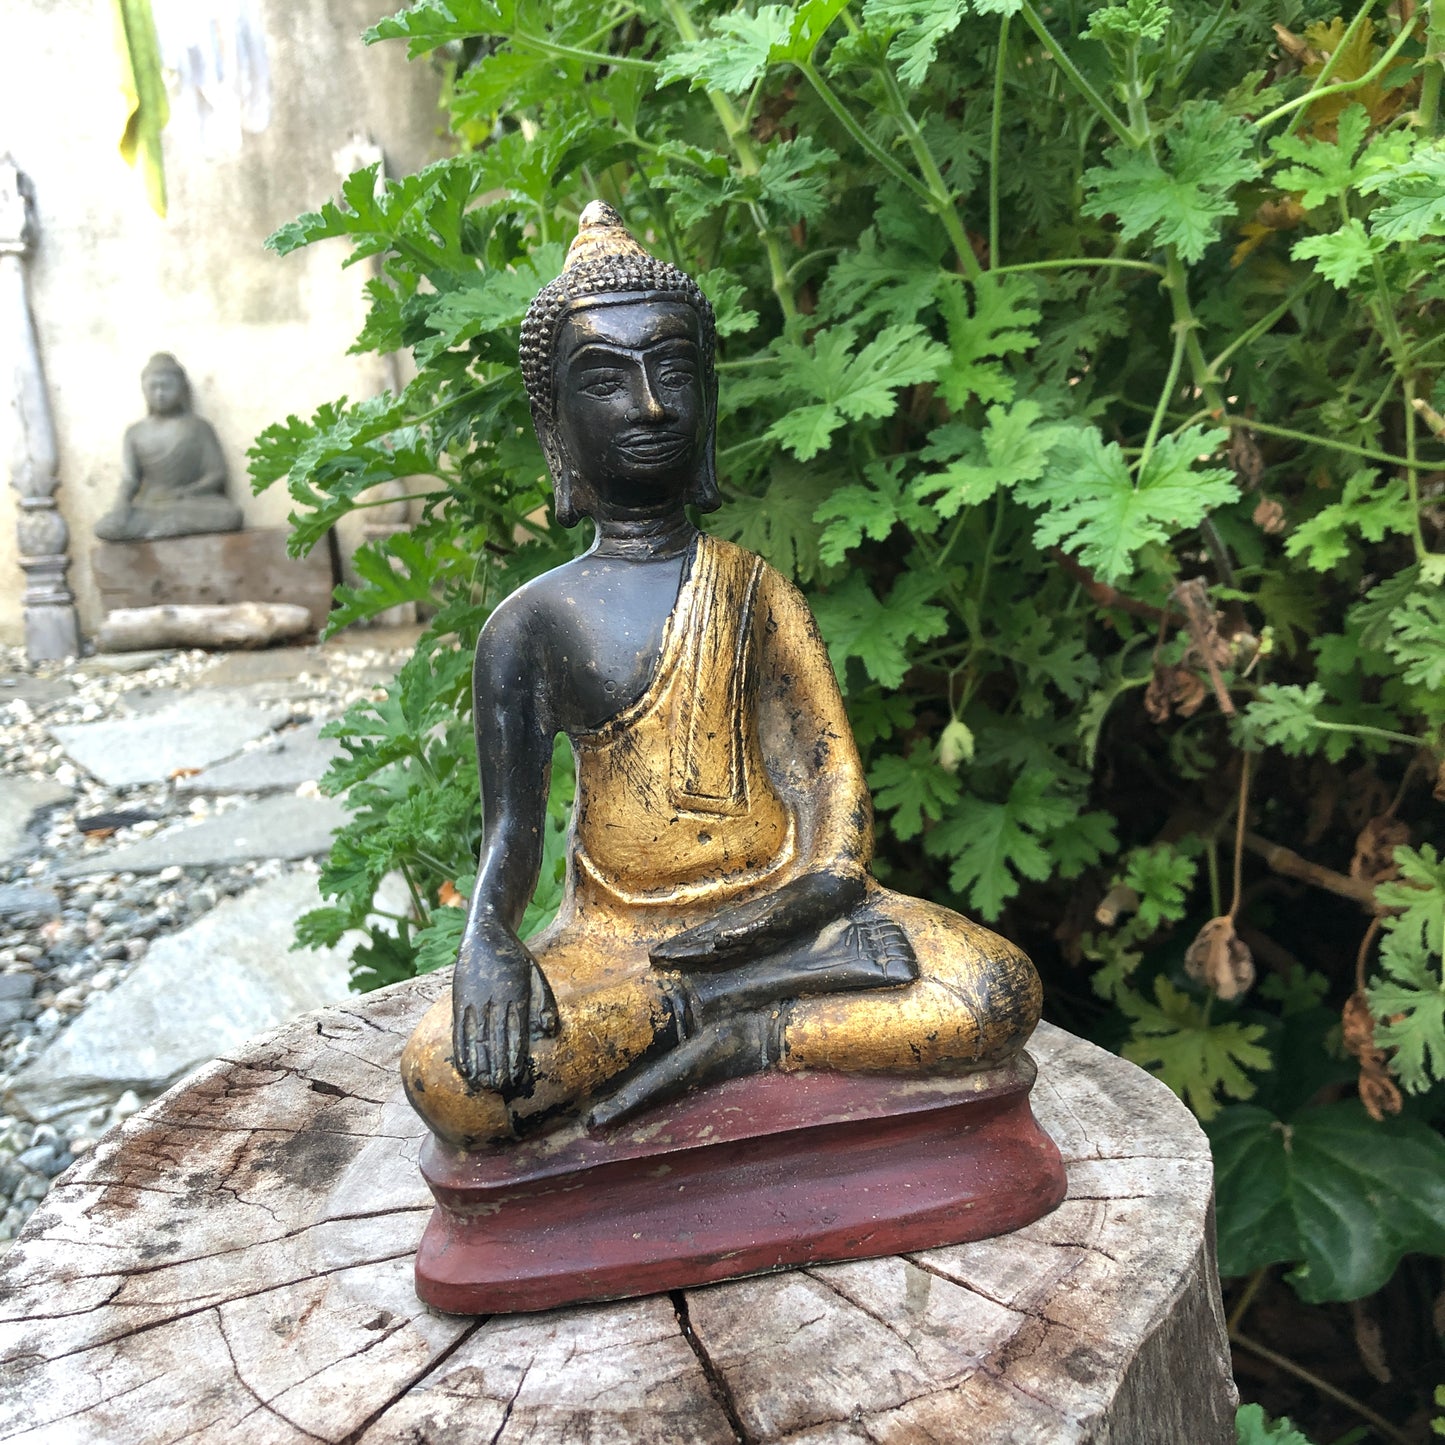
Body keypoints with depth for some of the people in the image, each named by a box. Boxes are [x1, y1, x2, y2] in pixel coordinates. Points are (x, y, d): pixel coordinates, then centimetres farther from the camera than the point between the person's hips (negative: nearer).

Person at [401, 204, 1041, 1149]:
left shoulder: (759, 592, 4)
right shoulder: (533, 623, 1)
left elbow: (831, 770, 1)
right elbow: (512, 826, 1)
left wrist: (830, 882, -19)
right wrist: (487, 942, -19)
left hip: (773, 908, 1)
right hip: (619, 936, 0)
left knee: (1000, 997, -22)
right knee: (448, 1081, -28)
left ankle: (731, 1041, -13)